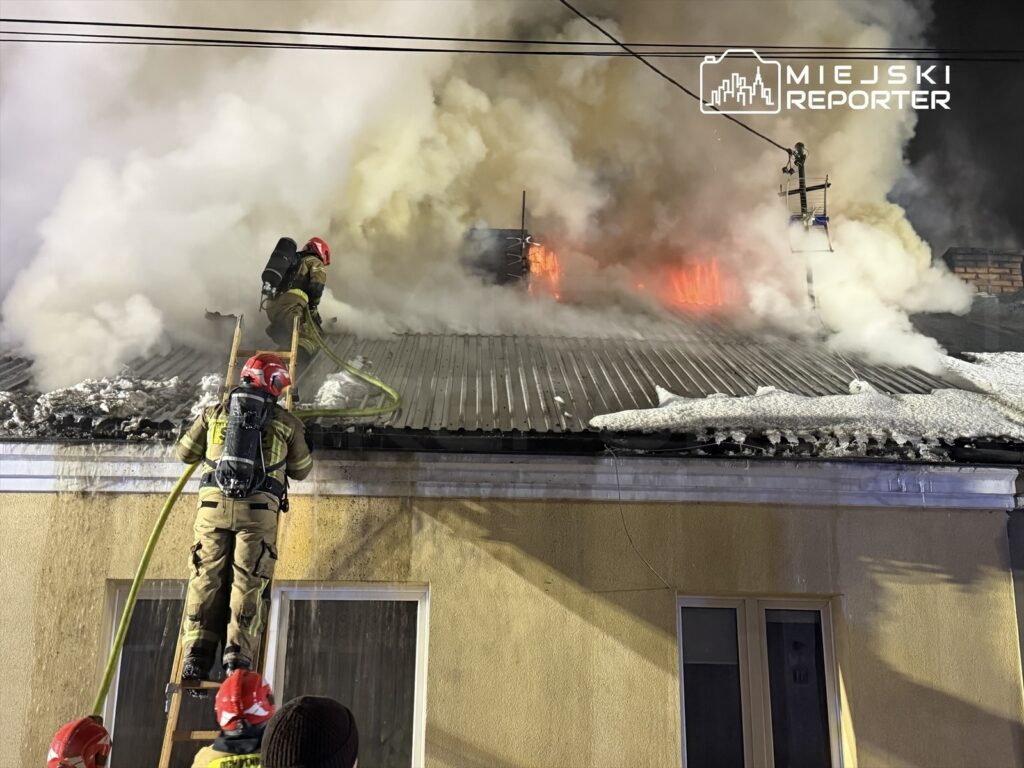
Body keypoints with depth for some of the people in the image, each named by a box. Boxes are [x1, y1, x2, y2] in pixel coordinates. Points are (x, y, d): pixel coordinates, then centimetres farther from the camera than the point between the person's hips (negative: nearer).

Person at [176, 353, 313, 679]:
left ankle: (197, 654, -1)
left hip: (213, 504, 2)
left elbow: (185, 453, 24)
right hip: (258, 508, -2)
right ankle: (238, 655, -7)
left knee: (207, 577, 5)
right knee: (248, 582, 0)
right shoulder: (286, 421, 11)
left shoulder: (215, 413, 16)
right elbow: (301, 470, 19)